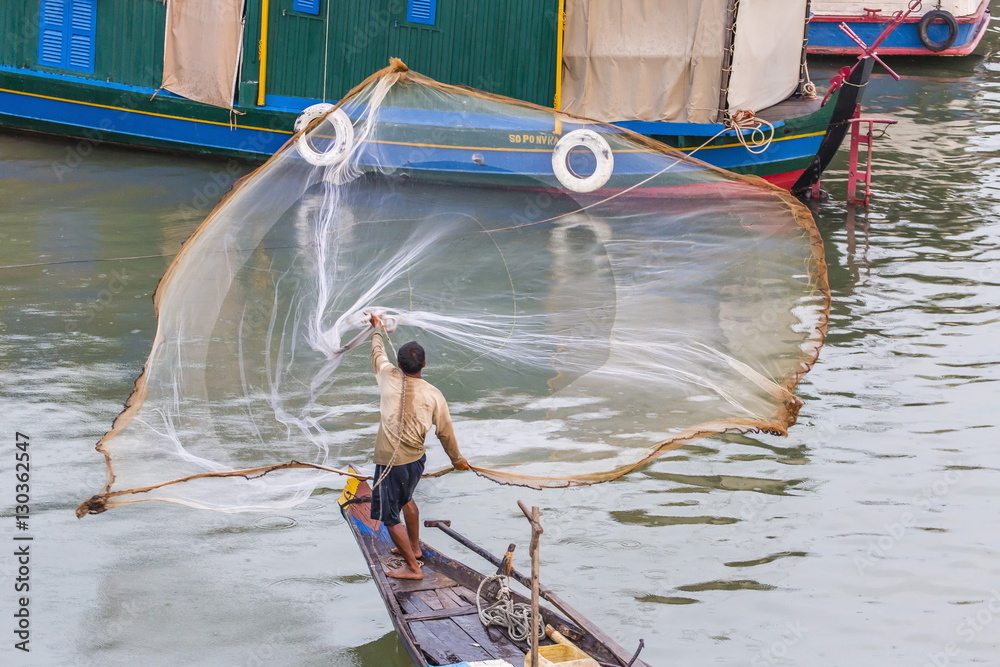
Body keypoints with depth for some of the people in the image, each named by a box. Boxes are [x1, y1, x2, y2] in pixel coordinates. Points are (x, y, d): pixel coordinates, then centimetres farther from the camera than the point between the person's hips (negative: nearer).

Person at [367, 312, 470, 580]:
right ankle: (414, 547, 47)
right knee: (405, 499, 32)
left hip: (391, 462, -5)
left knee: (389, 515, 5)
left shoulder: (389, 377, -10)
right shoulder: (433, 394, -6)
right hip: (416, 459, 5)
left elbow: (378, 353, 13)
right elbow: (445, 432, 2)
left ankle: (412, 567, 6)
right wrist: (457, 459, 20)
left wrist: (377, 328, 33)